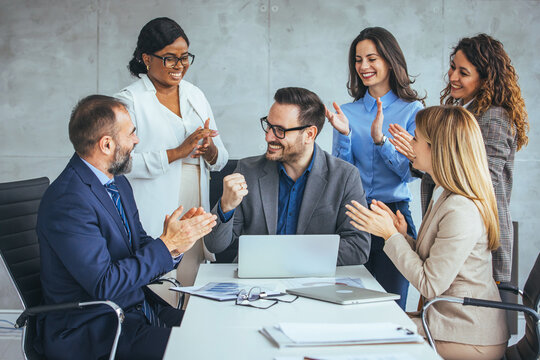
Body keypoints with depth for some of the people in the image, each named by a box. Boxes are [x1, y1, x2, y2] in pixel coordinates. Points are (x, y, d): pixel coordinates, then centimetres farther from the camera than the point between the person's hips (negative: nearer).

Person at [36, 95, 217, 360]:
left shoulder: (118, 183, 10)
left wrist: (177, 238, -8)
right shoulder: (66, 201, -20)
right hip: (90, 332, -8)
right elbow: (104, 285, -23)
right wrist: (166, 246, -18)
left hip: (140, 307, 8)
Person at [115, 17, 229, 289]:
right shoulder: (130, 100, -4)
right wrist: (178, 152, -18)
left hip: (195, 216, 5)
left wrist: (209, 150, -7)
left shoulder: (195, 95, 15)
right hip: (154, 224, -5)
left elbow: (221, 160, 16)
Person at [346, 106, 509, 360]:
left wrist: (391, 235, -15)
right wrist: (401, 235, -2)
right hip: (448, 317, 9)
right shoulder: (443, 196, 8)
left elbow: (430, 285, -20)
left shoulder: (461, 212, -24)